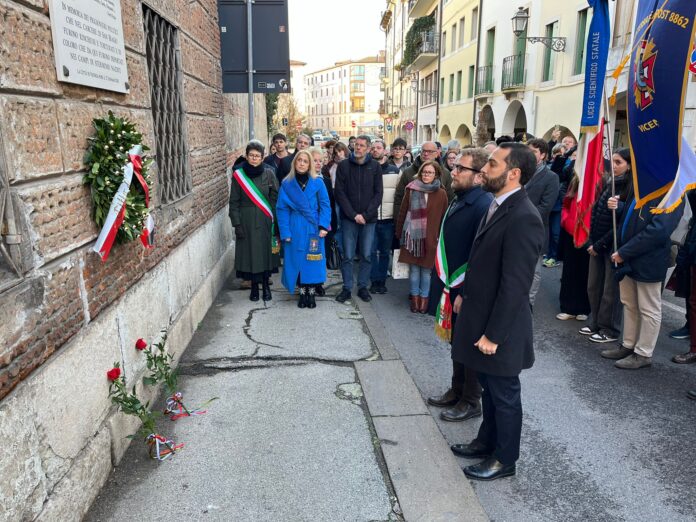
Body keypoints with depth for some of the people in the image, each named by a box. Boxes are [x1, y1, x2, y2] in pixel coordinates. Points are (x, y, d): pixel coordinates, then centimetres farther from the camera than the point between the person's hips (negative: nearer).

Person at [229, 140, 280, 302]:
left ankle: (266, 285, 20)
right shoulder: (238, 174, -2)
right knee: (250, 251, 4)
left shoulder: (268, 173, -1)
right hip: (246, 220, 0)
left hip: (264, 220, 0)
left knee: (266, 251, 6)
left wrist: (275, 220, -6)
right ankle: (254, 287, 17)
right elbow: (234, 201, -1)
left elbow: (275, 198, -1)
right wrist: (237, 223, -7)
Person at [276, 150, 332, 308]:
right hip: (295, 229, 1)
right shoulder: (287, 184, 2)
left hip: (313, 229, -1)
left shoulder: (318, 182, 0)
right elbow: (282, 209, 0)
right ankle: (302, 293, 18)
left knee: (313, 260, 2)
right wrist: (285, 232, -8)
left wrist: (323, 226, -12)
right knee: (297, 260, 5)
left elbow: (325, 205, -1)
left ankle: (312, 293, 15)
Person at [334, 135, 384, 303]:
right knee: (348, 256, 2)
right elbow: (339, 193, -3)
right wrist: (353, 214, -11)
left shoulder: (375, 167, 3)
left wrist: (365, 215, -10)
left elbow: (378, 194, 0)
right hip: (348, 218, -1)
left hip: (369, 218, 1)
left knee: (367, 256, 7)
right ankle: (347, 288, 14)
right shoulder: (343, 166, 1)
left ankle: (363, 287, 20)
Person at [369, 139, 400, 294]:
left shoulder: (395, 170, 7)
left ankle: (382, 281, 17)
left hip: (388, 218, 1)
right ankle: (375, 281, 11)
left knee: (385, 251, 8)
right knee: (372, 250, 0)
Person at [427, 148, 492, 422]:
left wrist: (466, 293, -22)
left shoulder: (484, 205, -22)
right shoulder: (459, 200, 7)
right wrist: (445, 285, 12)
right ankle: (457, 391, 39)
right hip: (451, 287, 8)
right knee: (457, 341, 21)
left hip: (468, 290, -8)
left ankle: (471, 401, 27)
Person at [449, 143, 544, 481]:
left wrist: (493, 334, -20)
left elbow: (515, 285, -24)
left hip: (499, 326, -9)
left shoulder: (523, 218, -24)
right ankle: (487, 441, 43)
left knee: (504, 395, 11)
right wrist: (466, 296, 14)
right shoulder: (498, 205, 5)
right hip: (481, 314, 9)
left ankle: (504, 459, 31)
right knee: (489, 389, 24)